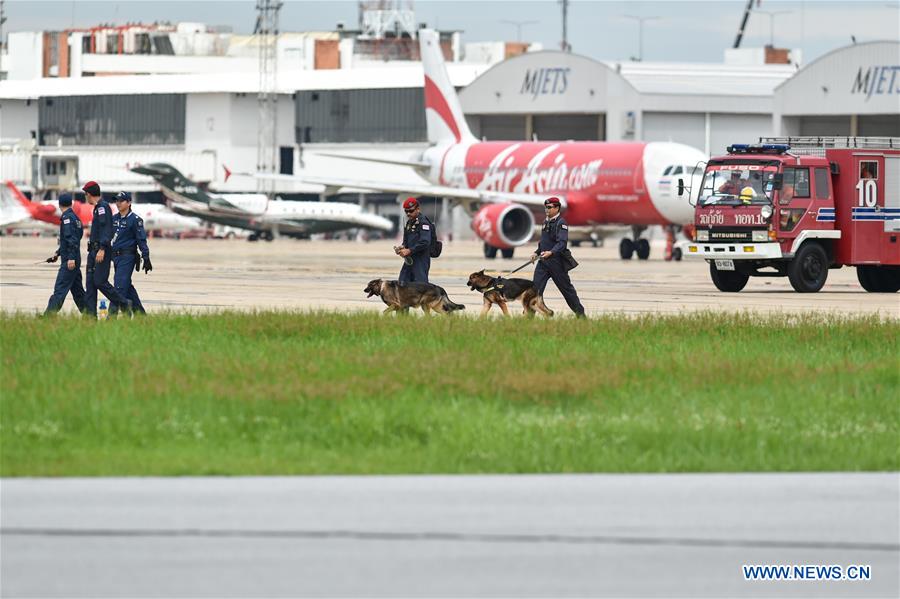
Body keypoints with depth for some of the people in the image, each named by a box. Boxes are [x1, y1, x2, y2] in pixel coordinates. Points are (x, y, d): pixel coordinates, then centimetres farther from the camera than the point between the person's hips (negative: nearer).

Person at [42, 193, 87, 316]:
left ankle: (49, 315, -16)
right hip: (75, 261, 9)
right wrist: (57, 253, 29)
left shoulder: (67, 218, -12)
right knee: (77, 290, 13)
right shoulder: (75, 217, 16)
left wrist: (71, 257, -26)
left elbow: (72, 239, -21)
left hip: (69, 261, -9)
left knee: (60, 289, -12)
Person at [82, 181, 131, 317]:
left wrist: (102, 249, -26)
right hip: (94, 250, 10)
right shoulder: (98, 207, 19)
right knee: (90, 282, 4)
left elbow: (106, 229, -20)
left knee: (100, 281, -12)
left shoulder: (103, 207, -11)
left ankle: (124, 304, -2)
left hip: (102, 251, -10)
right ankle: (91, 314, 3)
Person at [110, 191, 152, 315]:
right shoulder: (114, 219, 14)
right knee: (127, 286, 12)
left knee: (120, 286, -13)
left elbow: (141, 240, -9)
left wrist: (146, 258, -13)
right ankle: (140, 313, 22)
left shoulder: (135, 219, -6)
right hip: (115, 257, 8)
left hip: (127, 257, -8)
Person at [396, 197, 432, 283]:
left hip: (421, 260, -9)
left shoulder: (423, 222, -12)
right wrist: (402, 247, 1)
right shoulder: (409, 223, 17)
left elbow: (425, 242, -22)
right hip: (409, 260, 9)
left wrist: (409, 250, -21)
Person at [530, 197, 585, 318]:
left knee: (566, 288, 4)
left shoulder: (561, 223, -12)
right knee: (536, 287, -3)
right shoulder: (546, 222, 14)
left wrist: (551, 252, -38)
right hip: (543, 261, 7)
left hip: (556, 261, -7)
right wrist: (537, 253, 13)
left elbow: (562, 242, -24)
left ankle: (580, 313, 17)